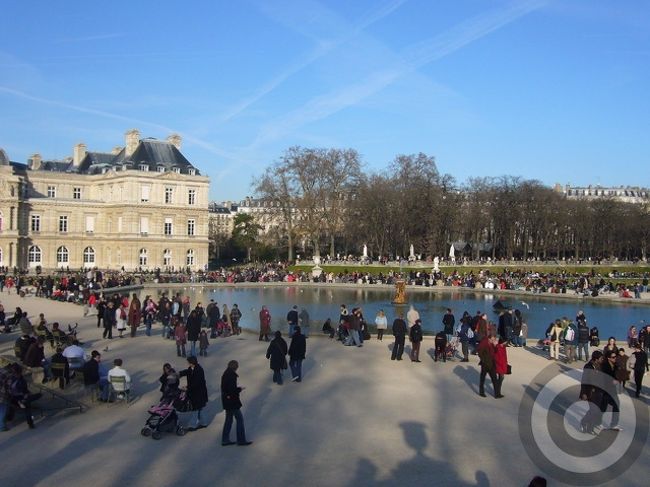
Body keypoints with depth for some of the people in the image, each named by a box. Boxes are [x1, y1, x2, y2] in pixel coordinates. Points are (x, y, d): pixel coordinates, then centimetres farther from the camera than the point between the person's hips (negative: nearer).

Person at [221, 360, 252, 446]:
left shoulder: (225, 375, 7)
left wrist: (237, 388, 10)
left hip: (226, 401, 9)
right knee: (239, 419, 1)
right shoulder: (232, 375, -21)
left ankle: (225, 440, 21)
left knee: (229, 419, 16)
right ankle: (241, 440, 6)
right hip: (232, 401, -9)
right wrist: (240, 389, -7)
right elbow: (233, 390, -25)